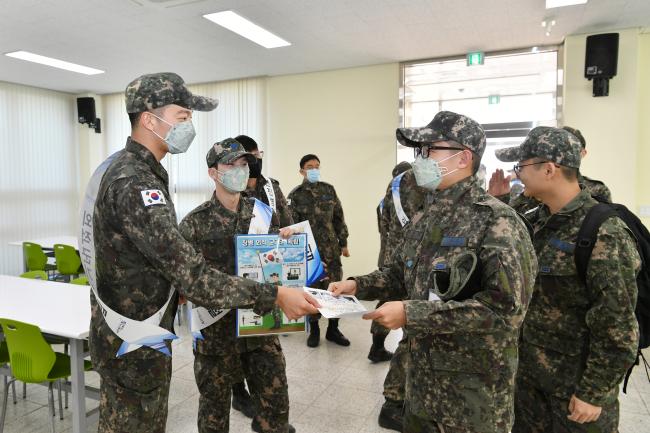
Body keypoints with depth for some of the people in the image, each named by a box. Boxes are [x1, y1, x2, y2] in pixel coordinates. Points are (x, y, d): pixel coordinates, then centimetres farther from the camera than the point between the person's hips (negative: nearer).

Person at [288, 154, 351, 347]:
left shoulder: (329, 190, 7)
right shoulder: (296, 195, -3)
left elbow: (339, 218, 10)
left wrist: (344, 243, 9)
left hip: (331, 249, 3)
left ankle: (333, 329, 20)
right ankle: (314, 330, 22)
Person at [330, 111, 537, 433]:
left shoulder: (497, 221, -19)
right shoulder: (423, 219, 5)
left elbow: (506, 307, -26)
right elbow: (402, 274, 16)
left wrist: (412, 313, -26)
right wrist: (358, 285, -2)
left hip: (475, 386, -6)